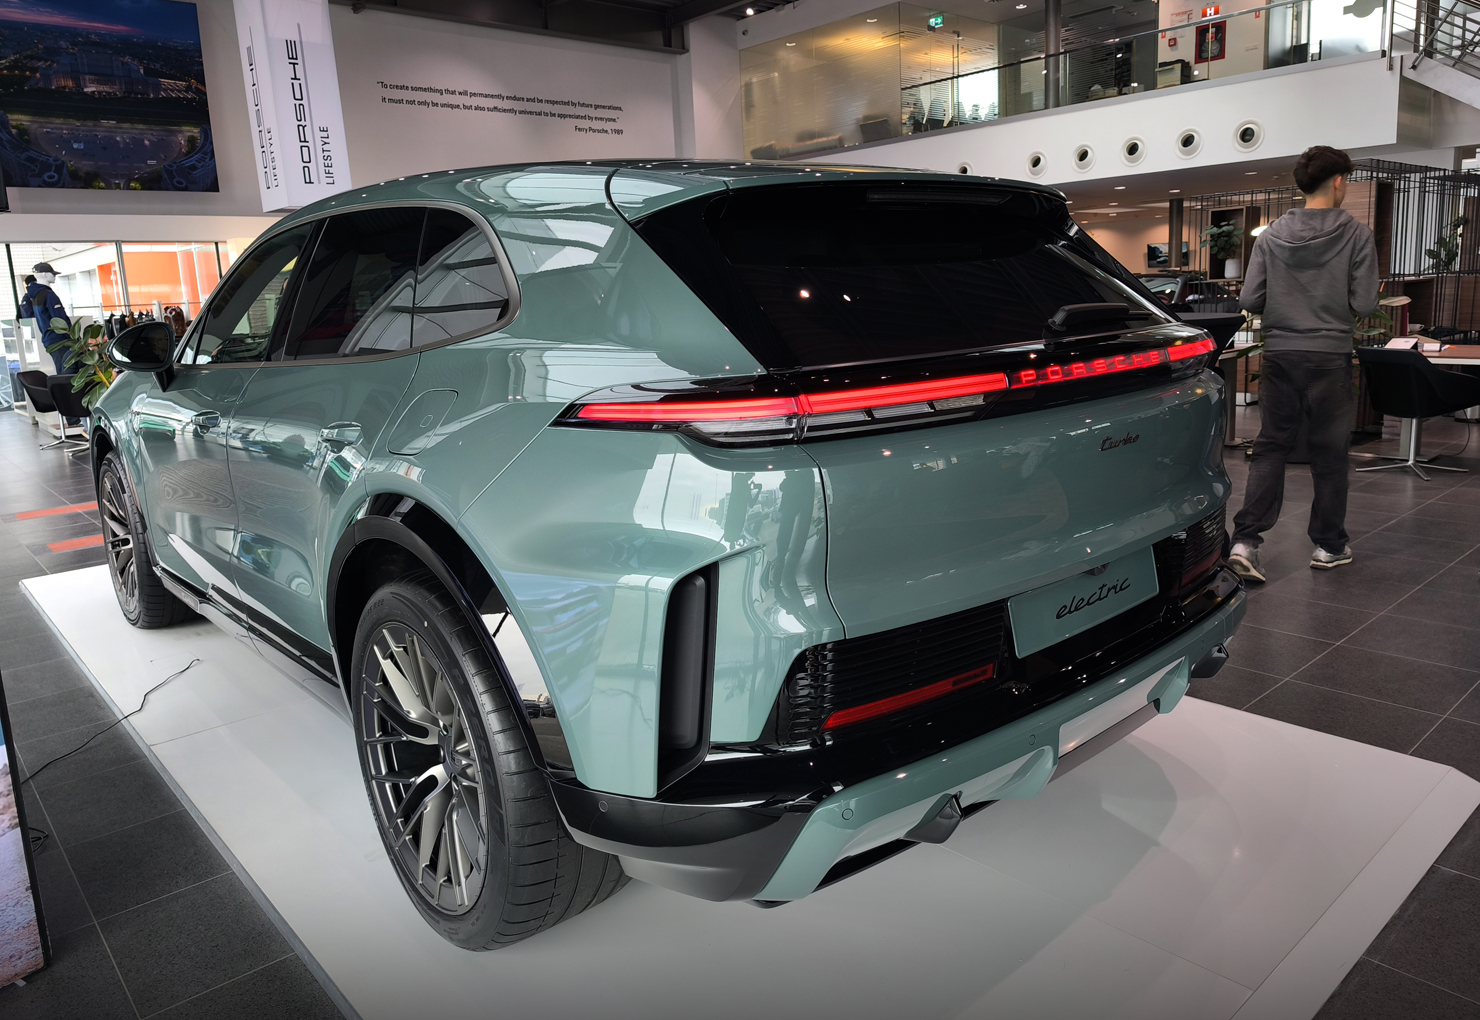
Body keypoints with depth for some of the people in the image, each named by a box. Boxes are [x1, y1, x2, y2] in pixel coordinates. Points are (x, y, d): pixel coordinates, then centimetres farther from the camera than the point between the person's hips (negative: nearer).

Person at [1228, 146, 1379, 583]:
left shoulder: (1270, 236, 2)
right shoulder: (1355, 235, -5)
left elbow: (1249, 300, -1)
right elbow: (1365, 304, -9)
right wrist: (1335, 305, 13)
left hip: (1279, 354, 3)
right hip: (1330, 355, -2)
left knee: (1270, 447, 7)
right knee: (1329, 453, 9)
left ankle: (1246, 540, -4)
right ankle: (1329, 545, 20)